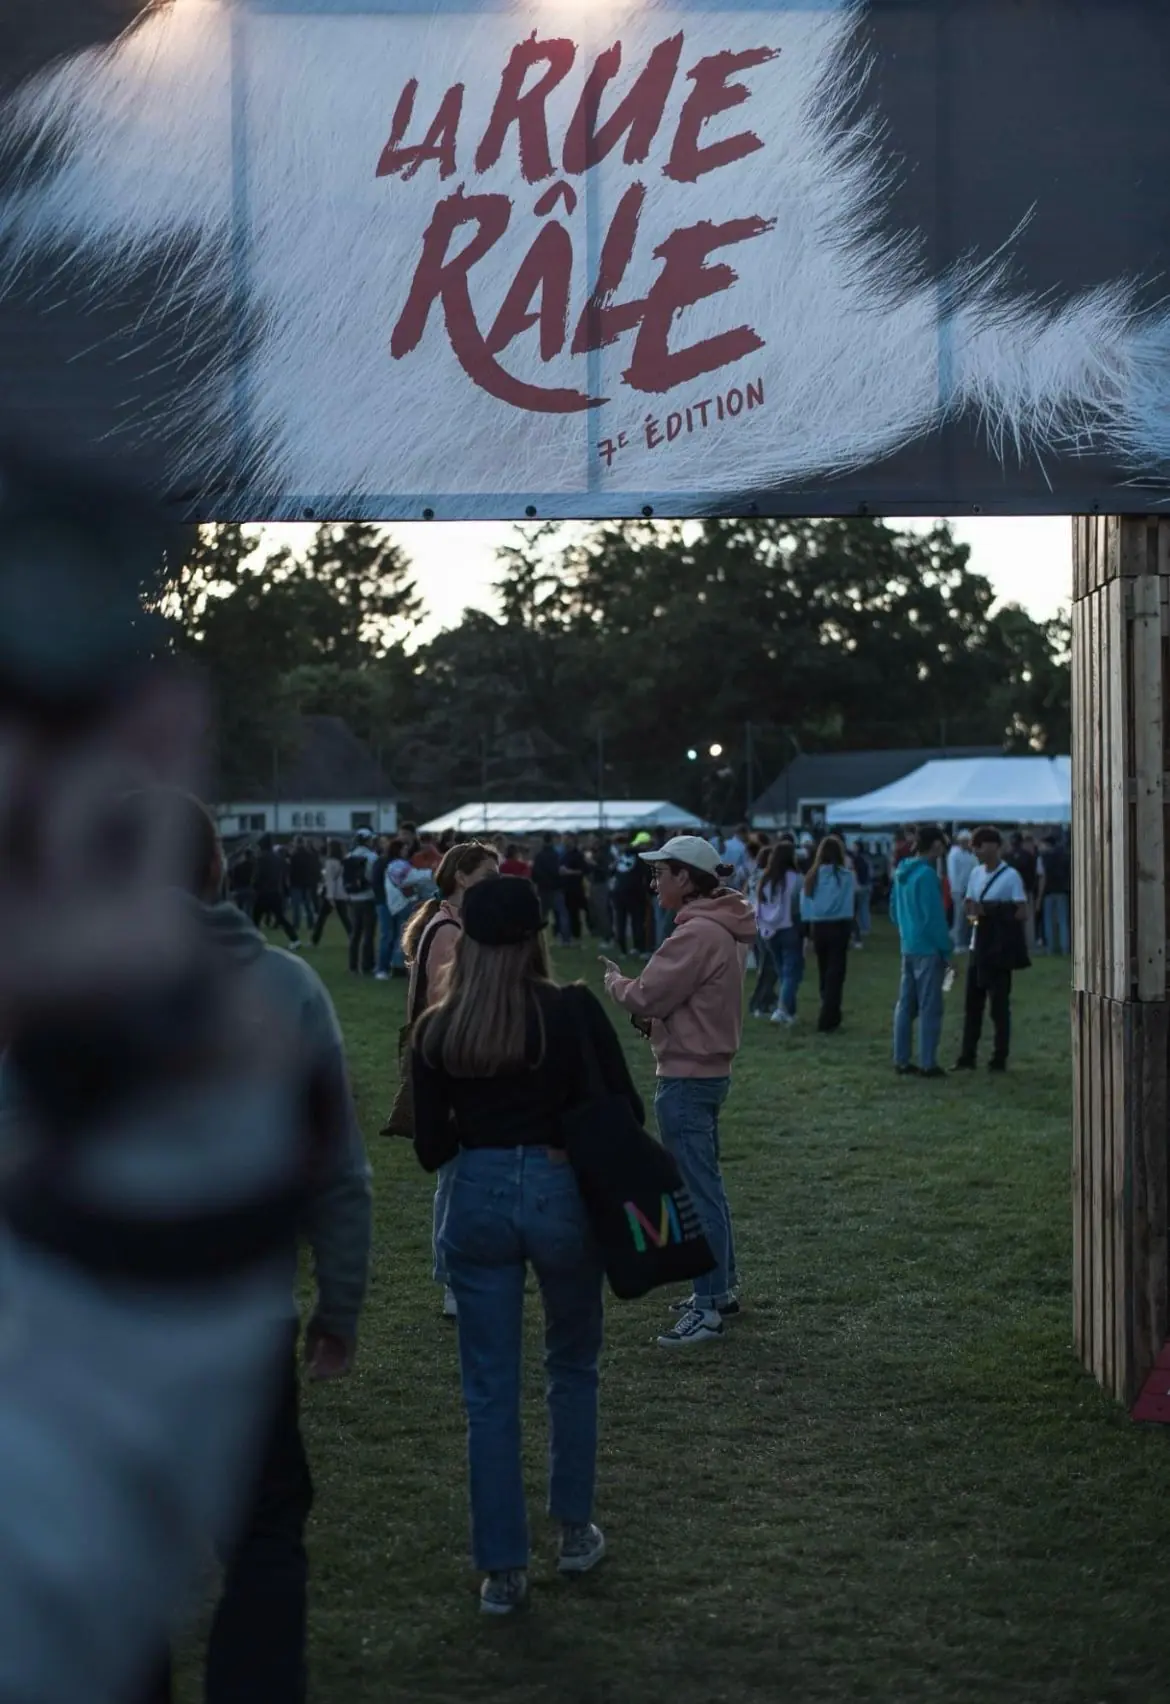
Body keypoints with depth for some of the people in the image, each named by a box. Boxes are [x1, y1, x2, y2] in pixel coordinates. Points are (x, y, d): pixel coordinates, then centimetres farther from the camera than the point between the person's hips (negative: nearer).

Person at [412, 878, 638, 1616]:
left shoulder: (437, 1030, -3)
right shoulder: (574, 1011, -9)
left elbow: (431, 1148, 2)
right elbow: (626, 1111, -5)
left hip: (478, 1201, 1)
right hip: (561, 1194, -1)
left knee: (491, 1391, 9)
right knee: (573, 1368, 21)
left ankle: (504, 1568, 13)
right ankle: (575, 1530, 30)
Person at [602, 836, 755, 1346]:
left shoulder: (697, 934, -20)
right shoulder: (721, 929, 12)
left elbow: (646, 997, -18)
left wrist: (614, 980, 2)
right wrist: (649, 1014, -1)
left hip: (686, 1078, -11)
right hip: (709, 1069, 11)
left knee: (697, 1192, -5)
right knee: (705, 1184, 20)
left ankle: (708, 1308, 0)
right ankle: (723, 1287, 31)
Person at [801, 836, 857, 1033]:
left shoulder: (813, 875, 1)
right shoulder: (845, 875, -8)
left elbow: (805, 905, 0)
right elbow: (847, 905, -8)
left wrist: (808, 931, 5)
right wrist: (850, 930, 2)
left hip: (818, 927, 4)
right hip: (838, 927, -4)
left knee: (825, 974, 16)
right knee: (835, 975, 1)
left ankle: (831, 1017, 27)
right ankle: (826, 1021, -5)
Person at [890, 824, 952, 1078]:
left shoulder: (902, 872, 9)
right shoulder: (927, 875, -18)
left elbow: (894, 908, 17)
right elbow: (934, 917, -19)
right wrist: (946, 948, -10)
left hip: (908, 947, 8)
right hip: (928, 950, -8)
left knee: (905, 1005, 12)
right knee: (930, 1008, -2)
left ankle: (901, 1060, 16)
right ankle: (927, 1064, 1)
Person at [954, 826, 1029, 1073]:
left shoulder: (1010, 876, -9)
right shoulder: (977, 874, 11)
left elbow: (1022, 913, -11)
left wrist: (992, 910, -13)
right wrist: (974, 914, -6)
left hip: (1000, 949, -6)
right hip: (978, 946, 6)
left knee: (999, 1005, 0)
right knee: (972, 1002, 7)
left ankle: (1000, 1059, 7)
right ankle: (968, 1057, 12)